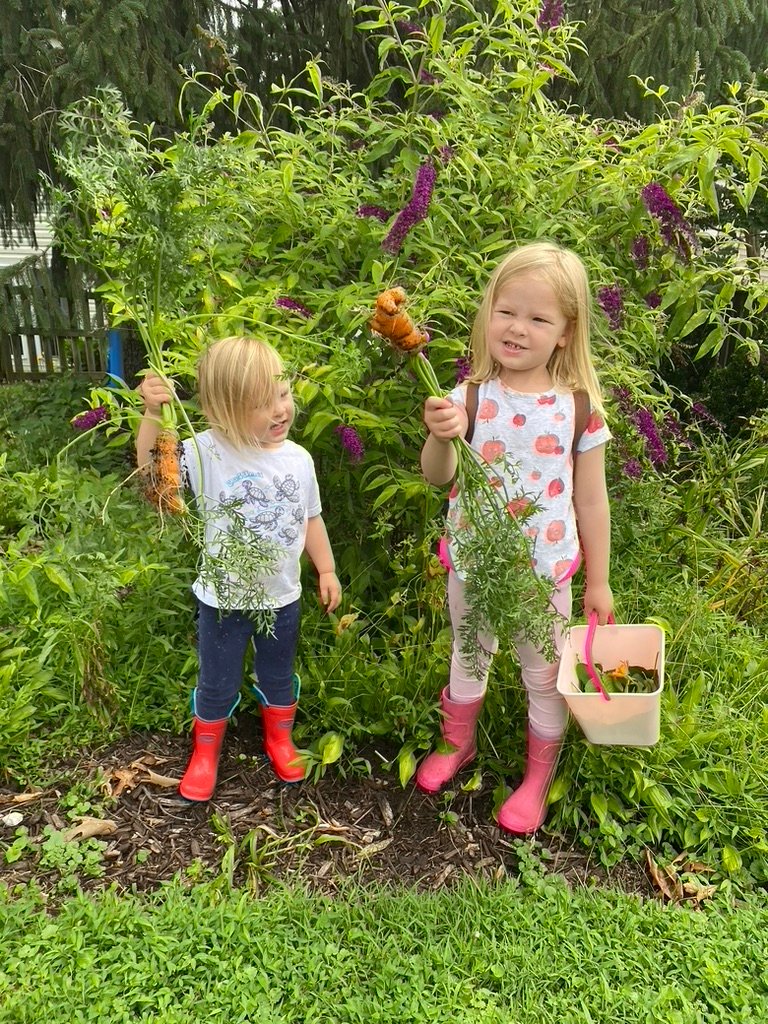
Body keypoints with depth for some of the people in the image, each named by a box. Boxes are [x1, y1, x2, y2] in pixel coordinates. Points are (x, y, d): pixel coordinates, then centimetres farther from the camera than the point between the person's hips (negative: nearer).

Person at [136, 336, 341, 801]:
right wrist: (153, 414, -36)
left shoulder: (298, 459, -6)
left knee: (279, 678, 23)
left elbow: (311, 519, 5)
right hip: (223, 598, -2)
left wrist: (327, 570, 7)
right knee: (217, 685, 16)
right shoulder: (208, 453, -18)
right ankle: (205, 752, 41)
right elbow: (151, 469, -26)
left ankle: (280, 739, 48)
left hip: (281, 597, 3)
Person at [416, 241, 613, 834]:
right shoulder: (470, 399, -12)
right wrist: (441, 436, -40)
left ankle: (539, 778, 43)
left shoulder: (579, 408, -12)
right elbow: (437, 477, -19)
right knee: (468, 658, 24)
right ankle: (458, 743, 52)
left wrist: (599, 581, 2)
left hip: (544, 574, -1)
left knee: (545, 677, 16)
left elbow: (591, 501, -4)